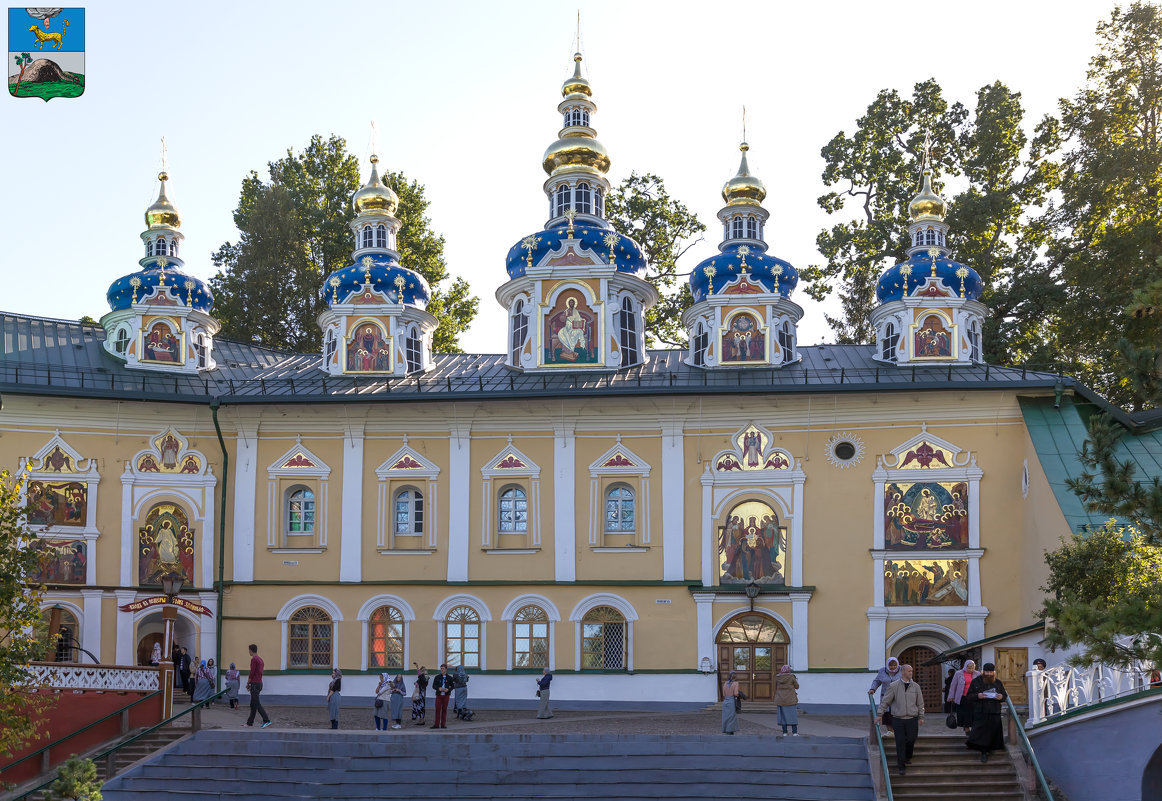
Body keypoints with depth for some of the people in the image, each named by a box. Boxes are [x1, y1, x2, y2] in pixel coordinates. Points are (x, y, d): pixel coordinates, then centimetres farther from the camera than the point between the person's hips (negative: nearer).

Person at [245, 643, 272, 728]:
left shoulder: (254, 659, -13)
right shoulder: (260, 659, 16)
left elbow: (252, 672, -17)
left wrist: (248, 683, -6)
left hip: (254, 684, -10)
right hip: (260, 683, 10)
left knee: (256, 704, -11)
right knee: (253, 704, 14)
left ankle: (266, 720, -20)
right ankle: (250, 722, 17)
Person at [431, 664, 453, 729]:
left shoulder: (449, 678, 6)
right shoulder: (437, 677, 7)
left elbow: (452, 686, 9)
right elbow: (433, 686, 6)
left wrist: (448, 689, -11)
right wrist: (439, 688, -13)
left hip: (446, 695, 0)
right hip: (439, 695, 0)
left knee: (444, 709, 2)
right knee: (437, 709, -5)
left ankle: (443, 724, 8)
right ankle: (436, 724, -3)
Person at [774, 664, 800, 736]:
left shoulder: (777, 678, 0)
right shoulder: (791, 677, -8)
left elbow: (775, 688, 8)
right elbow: (796, 686, 3)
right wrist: (796, 681, 22)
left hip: (780, 700, 3)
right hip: (791, 699, -3)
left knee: (783, 715, 7)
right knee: (793, 715, 3)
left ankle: (784, 732, 5)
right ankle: (794, 732, 0)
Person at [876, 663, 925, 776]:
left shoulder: (915, 686, 8)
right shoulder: (893, 686, 1)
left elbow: (920, 703, 15)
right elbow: (885, 701, 4)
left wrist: (921, 717, 12)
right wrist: (880, 715, 0)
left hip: (912, 719, 2)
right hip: (898, 719, -2)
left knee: (911, 740, -1)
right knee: (900, 742, -4)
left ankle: (908, 757, 29)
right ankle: (902, 766, 5)